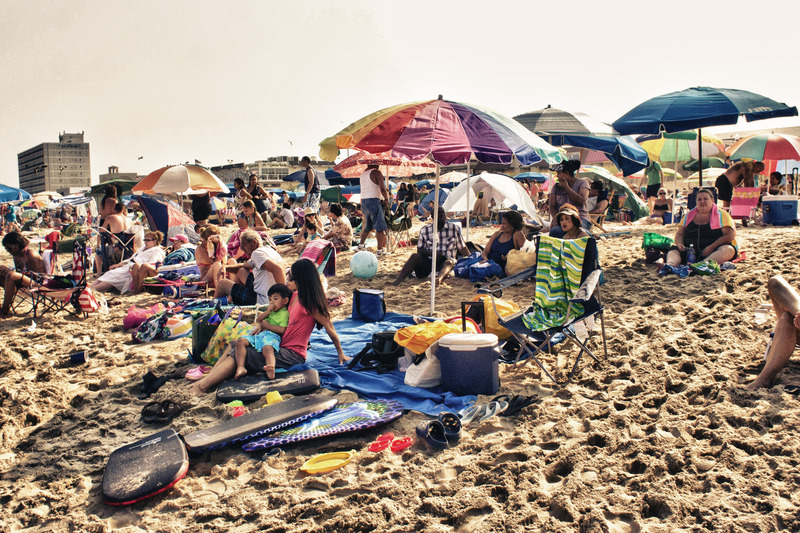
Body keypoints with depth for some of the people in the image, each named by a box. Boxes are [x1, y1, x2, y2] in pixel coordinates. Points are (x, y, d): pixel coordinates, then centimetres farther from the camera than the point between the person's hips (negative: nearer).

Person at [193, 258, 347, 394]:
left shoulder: (309, 303, -15)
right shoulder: (294, 295, 10)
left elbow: (329, 326, -10)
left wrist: (341, 354, -3)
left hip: (293, 355, -9)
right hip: (282, 347, 9)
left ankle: (203, 386, -19)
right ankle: (208, 378, -14)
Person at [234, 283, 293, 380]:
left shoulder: (284, 313, 4)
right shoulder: (271, 311, 33)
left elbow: (282, 330, -10)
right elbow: (258, 320, 28)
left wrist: (267, 325, -1)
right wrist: (267, 311, 12)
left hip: (271, 336, -8)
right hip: (259, 335, 8)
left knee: (267, 348, -42)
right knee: (240, 341, -16)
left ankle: (271, 370, -69)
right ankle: (240, 367, -33)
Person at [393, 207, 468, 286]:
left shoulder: (454, 228, 9)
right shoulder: (424, 230, 8)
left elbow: (462, 248, 19)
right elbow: (419, 250, 7)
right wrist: (431, 253, -12)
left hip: (446, 260, -1)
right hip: (429, 261, 1)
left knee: (448, 262, -37)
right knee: (415, 256, -28)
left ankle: (439, 279, -71)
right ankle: (398, 280, -45)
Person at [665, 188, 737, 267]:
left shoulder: (722, 215, 5)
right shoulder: (689, 215, 17)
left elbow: (730, 236, -5)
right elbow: (679, 234, 19)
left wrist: (711, 247, -19)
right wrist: (679, 244, -6)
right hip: (691, 251, 3)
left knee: (728, 250, -35)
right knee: (674, 250, -21)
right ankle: (670, 265, -54)